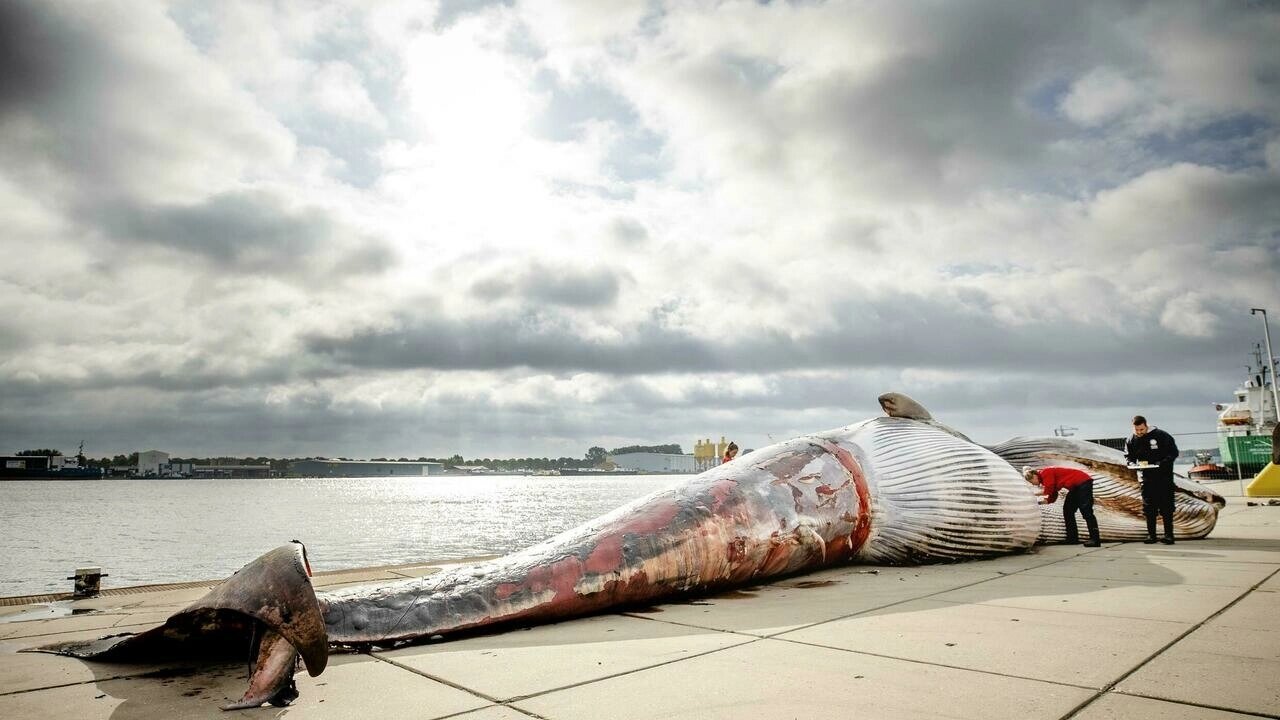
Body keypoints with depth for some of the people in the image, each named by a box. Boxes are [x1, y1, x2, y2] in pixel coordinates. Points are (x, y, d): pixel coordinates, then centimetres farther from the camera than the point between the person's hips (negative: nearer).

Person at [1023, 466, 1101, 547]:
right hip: (1076, 486, 11)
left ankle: (1095, 540, -19)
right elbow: (1053, 495, 13)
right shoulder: (1044, 478, 12)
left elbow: (1049, 491, -21)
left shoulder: (1045, 473, -17)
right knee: (1067, 510, 10)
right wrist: (1047, 501, -3)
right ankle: (1072, 538, 13)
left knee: (1086, 512, -16)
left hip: (1083, 482, -11)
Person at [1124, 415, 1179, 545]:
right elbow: (1128, 456, 12)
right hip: (1147, 477, 4)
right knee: (1148, 507, 5)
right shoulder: (1131, 440, 1)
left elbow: (1174, 452, -8)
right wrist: (1133, 463, -10)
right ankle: (1151, 535, 11)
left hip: (1164, 476, -3)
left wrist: (1162, 463, -22)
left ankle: (1169, 535, 3)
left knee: (1166, 506, -2)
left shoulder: (1161, 436, -10)